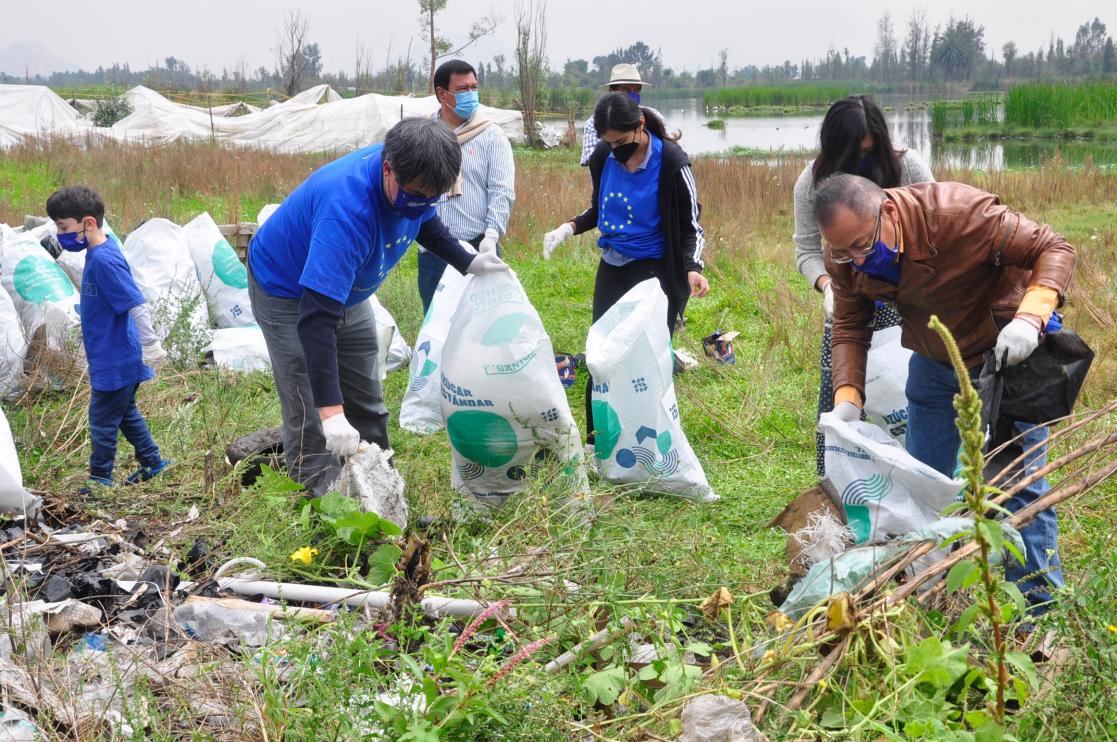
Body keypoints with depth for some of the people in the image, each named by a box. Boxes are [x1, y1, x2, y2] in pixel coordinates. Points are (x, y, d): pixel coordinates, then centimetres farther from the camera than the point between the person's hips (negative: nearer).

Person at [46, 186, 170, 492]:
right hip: (113, 356, 9)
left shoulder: (104, 260, -26)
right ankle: (153, 463, 34)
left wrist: (151, 346, -24)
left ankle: (100, 478, 20)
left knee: (102, 421, 6)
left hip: (115, 361, -9)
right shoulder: (98, 250, 4)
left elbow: (137, 305, -27)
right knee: (126, 413, 22)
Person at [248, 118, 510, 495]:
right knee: (311, 422, -11)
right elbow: (317, 315, -47)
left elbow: (424, 222, 10)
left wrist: (467, 262, -1)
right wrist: (331, 411, -52)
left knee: (367, 406, 14)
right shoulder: (346, 210, -43)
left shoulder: (409, 177, -19)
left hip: (346, 290, 8)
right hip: (289, 292, -8)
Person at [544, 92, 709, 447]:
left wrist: (692, 268, -27)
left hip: (655, 271, -5)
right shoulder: (602, 158, -2)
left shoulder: (671, 161, -16)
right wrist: (570, 227, -4)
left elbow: (691, 225, -9)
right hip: (612, 269, 5)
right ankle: (597, 443, 18)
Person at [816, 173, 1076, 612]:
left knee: (1017, 482, -5)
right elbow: (849, 330, -7)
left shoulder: (961, 213, -33)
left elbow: (1054, 249, -27)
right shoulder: (845, 256, -16)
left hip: (1009, 352, -5)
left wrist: (1030, 317, -44)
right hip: (934, 362, 5)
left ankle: (1042, 610, 6)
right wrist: (847, 397, -24)